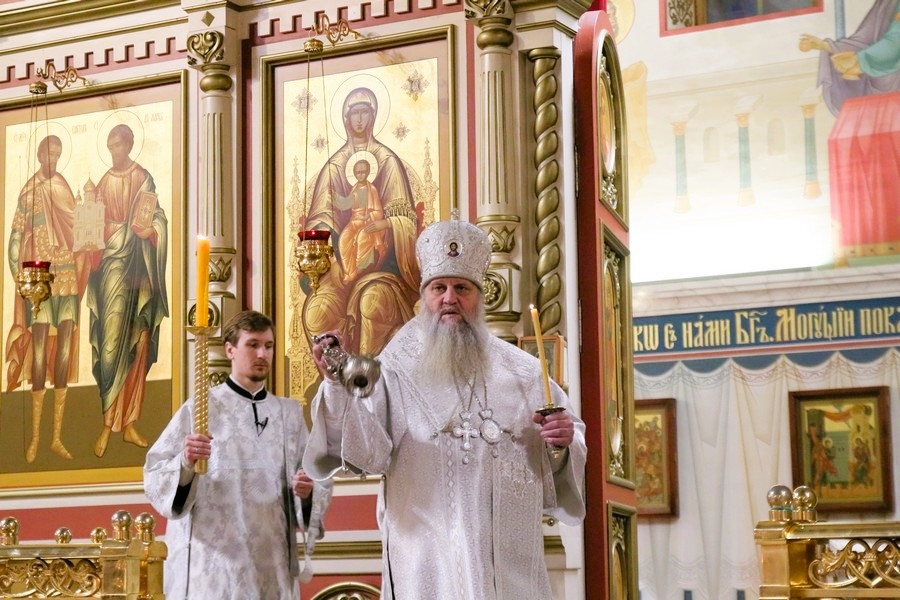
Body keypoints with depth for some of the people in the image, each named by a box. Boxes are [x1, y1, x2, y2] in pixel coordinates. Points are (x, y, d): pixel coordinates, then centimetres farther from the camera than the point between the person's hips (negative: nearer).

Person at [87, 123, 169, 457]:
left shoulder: (144, 179, 5)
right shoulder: (104, 183, 7)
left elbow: (158, 220, -1)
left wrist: (149, 231, -21)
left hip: (140, 265, 1)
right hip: (113, 263, -1)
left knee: (139, 345, 2)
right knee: (112, 343, -8)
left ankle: (129, 423, 9)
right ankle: (108, 425, -4)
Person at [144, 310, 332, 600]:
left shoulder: (289, 412, 12)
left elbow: (320, 478, 9)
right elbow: (155, 476, -5)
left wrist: (308, 492, -12)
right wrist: (185, 463, -24)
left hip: (271, 563, 4)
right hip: (213, 563, -3)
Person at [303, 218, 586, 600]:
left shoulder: (522, 371, 9)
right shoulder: (394, 370, 0)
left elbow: (558, 456, 15)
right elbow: (366, 452, -12)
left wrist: (562, 442, -7)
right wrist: (338, 384, -26)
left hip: (511, 556, 3)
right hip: (430, 555, -3)